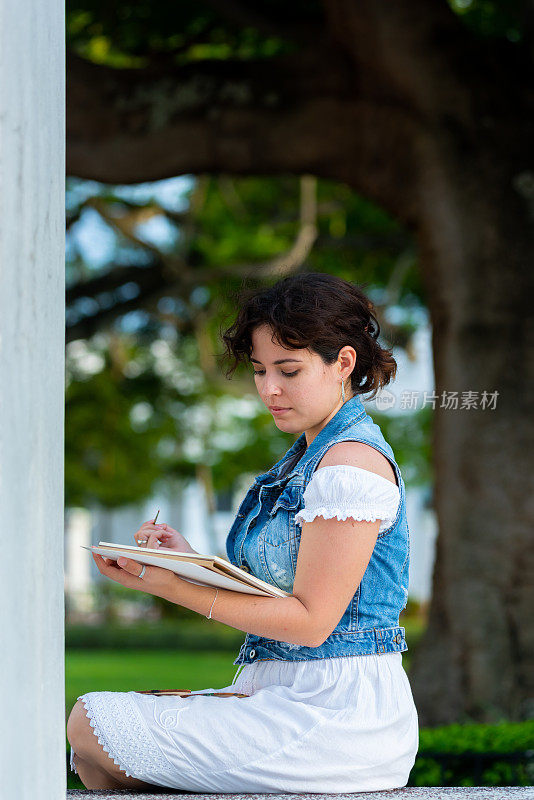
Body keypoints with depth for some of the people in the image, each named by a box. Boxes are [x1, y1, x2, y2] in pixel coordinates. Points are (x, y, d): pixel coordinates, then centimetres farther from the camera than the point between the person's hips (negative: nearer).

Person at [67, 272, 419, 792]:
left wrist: (176, 588, -18)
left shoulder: (353, 463, -13)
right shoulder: (307, 457, 18)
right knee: (93, 715, 10)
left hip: (337, 714, -10)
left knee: (91, 724, -12)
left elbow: (311, 620, -18)